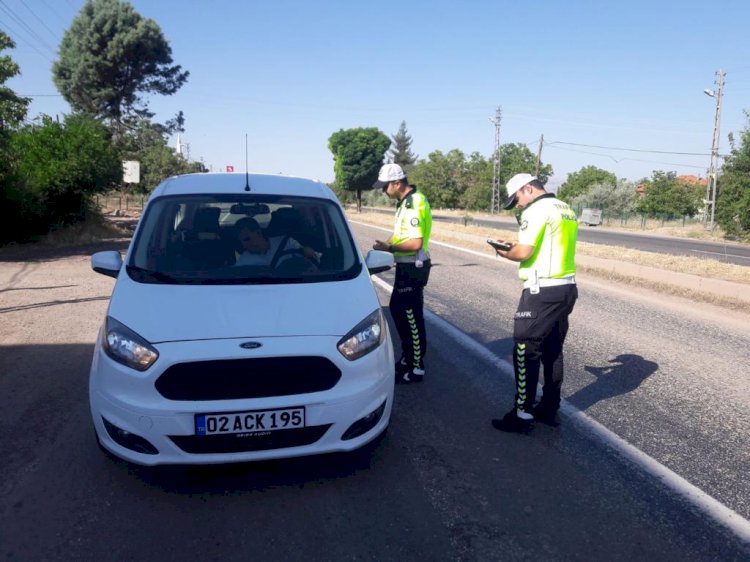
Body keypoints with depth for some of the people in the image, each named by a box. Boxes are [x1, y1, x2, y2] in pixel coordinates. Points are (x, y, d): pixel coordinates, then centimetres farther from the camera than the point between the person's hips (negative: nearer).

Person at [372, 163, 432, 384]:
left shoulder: (414, 204, -21)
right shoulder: (406, 201, 10)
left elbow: (415, 243, -27)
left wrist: (389, 247, -19)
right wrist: (386, 245, 3)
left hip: (413, 267, -10)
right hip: (406, 266, 10)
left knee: (411, 317, -1)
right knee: (397, 309, 18)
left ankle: (417, 368, 12)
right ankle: (407, 357, 32)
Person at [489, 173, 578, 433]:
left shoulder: (537, 209, -12)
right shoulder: (566, 210, 16)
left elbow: (523, 253, -19)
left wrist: (504, 252, 1)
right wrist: (515, 247, 13)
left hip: (542, 292, -9)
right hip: (566, 288, 9)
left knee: (525, 352, -1)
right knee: (552, 351, 17)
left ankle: (522, 415, 4)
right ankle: (549, 409, 26)